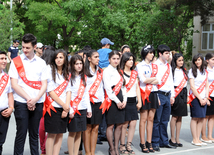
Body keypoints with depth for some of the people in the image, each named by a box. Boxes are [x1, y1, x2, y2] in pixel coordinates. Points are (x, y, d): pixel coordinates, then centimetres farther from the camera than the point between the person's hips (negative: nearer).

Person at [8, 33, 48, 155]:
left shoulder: (41, 63, 9)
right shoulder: (16, 62, 3)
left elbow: (44, 84, 6)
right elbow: (14, 84, -3)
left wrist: (35, 99, -10)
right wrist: (28, 99, -11)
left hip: (37, 103, 2)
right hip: (21, 103, -2)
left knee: (34, 134, 8)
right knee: (21, 134, -3)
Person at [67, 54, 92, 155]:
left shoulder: (84, 77, 13)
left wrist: (89, 109, 11)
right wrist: (70, 110, -15)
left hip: (83, 109, 5)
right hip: (73, 109, -5)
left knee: (79, 132, 7)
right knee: (72, 133, -1)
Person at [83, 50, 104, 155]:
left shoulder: (100, 72, 16)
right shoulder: (85, 71, -3)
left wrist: (103, 102, 11)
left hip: (98, 103, 5)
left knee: (95, 128, 6)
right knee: (88, 128, -1)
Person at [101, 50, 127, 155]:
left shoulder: (119, 72, 18)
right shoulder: (107, 71, -5)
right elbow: (108, 88, -11)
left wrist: (124, 100, 3)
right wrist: (117, 101, -11)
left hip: (121, 101, 7)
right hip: (111, 101, -7)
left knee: (119, 125, 7)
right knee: (110, 125, 0)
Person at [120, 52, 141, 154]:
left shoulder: (135, 73, 16)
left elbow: (137, 88, 17)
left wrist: (139, 101, 11)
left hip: (133, 101, 6)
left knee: (133, 124, 2)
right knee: (124, 125, -2)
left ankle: (129, 145, 13)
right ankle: (122, 146, 10)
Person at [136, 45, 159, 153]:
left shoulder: (154, 66, 16)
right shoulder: (140, 65, -1)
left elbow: (158, 81, 11)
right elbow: (143, 80, -12)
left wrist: (149, 81, -7)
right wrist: (154, 79, 1)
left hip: (153, 93, 5)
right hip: (144, 93, -5)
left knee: (151, 118, 6)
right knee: (143, 119, -2)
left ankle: (149, 143, 12)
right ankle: (142, 144, 3)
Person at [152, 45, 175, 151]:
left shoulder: (168, 66, 16)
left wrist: (172, 95, 14)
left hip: (167, 95, 7)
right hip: (159, 95, -7)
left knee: (165, 120, 12)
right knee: (156, 120, -3)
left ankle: (164, 141, 20)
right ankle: (155, 143, 5)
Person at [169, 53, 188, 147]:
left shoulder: (183, 71, 17)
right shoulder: (172, 70, -5)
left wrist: (186, 96, 16)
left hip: (183, 93, 7)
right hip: (176, 94, -7)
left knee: (180, 117, 7)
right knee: (175, 117, -4)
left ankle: (177, 139, 12)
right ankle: (172, 139, 4)